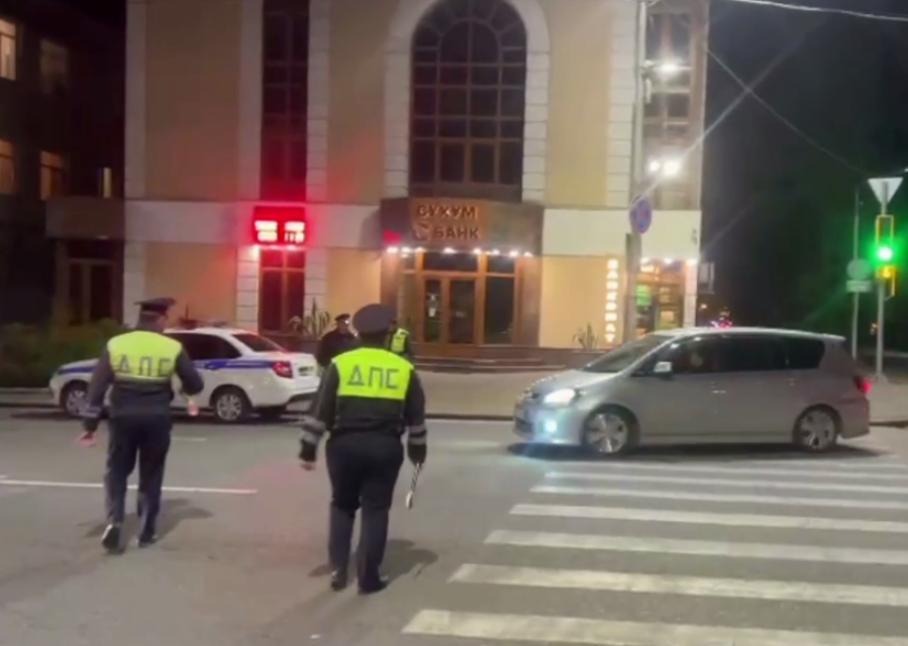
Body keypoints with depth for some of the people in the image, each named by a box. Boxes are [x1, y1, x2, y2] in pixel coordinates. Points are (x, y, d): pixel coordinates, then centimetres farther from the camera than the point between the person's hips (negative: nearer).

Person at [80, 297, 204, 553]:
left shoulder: (115, 345, -1)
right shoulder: (172, 348, -4)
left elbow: (97, 386, -3)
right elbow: (195, 385, 0)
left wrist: (90, 423, 0)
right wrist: (179, 389, 23)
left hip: (123, 418, 1)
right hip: (156, 419, 0)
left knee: (116, 472, 14)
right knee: (151, 476, 13)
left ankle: (114, 521, -5)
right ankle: (146, 532, 16)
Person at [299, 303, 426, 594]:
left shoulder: (341, 364, 0)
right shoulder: (404, 368, 4)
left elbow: (320, 410, -2)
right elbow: (416, 416, 10)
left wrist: (308, 448, 3)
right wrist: (417, 449, 22)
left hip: (345, 444, 0)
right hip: (385, 447, 0)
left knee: (342, 505, 17)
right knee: (375, 510, 7)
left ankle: (338, 570, 15)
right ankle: (368, 577, 8)